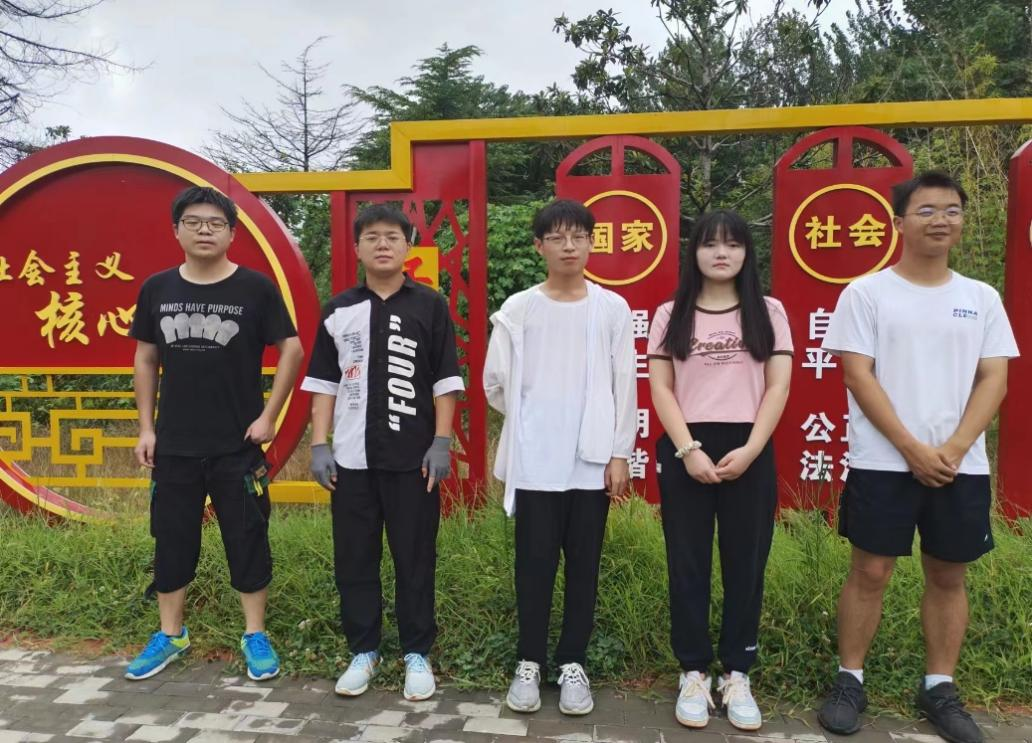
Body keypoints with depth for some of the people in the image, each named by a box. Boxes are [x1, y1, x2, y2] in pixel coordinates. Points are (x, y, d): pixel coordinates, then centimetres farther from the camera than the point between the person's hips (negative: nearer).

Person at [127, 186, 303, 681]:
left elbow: (292, 350, -4)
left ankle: (255, 635, 20)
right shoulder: (157, 288, 3)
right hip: (173, 444, 3)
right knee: (172, 538, 13)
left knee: (247, 538, 6)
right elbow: (145, 359, 10)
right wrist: (146, 427, 6)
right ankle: (170, 634, 30)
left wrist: (269, 416, -8)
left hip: (238, 445, -3)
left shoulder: (255, 288, -6)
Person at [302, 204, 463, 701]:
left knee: (415, 558, 5)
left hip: (413, 456, -2)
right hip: (352, 457, 2)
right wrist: (319, 445, 2)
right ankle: (363, 651, 25)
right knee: (353, 559, 9)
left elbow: (445, 379, 1)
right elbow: (323, 381, 9)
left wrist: (441, 442, -6)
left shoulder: (430, 306, 1)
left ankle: (417, 654, 20)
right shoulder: (339, 310, 7)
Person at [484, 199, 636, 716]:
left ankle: (573, 664, 23)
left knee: (583, 565, 9)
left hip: (592, 459, 1)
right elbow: (495, 381, 5)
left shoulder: (612, 308, 1)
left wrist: (620, 452, -2)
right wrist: (530, 421, 8)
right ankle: (529, 662, 22)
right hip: (535, 461, 0)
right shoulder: (518, 309, 0)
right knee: (535, 563, 7)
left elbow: (624, 386, 0)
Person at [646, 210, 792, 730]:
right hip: (685, 451, 0)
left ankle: (737, 675, 21)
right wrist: (688, 449, -11)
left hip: (749, 451, 0)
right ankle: (694, 674, 18)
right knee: (688, 565, 5)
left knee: (745, 566, 6)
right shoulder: (671, 315, 6)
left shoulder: (768, 312, 7)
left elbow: (779, 386, 1)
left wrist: (750, 450, -11)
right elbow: (660, 388, 1)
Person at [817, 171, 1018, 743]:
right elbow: (858, 377, -8)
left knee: (948, 576, 11)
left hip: (962, 466, 4)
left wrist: (954, 449, -10)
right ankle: (849, 681, 17)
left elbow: (994, 380, 4)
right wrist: (912, 449, -13)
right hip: (882, 463, -3)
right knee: (870, 571, 2)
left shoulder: (982, 299, 9)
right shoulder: (866, 293, -2)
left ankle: (939, 689, 26)